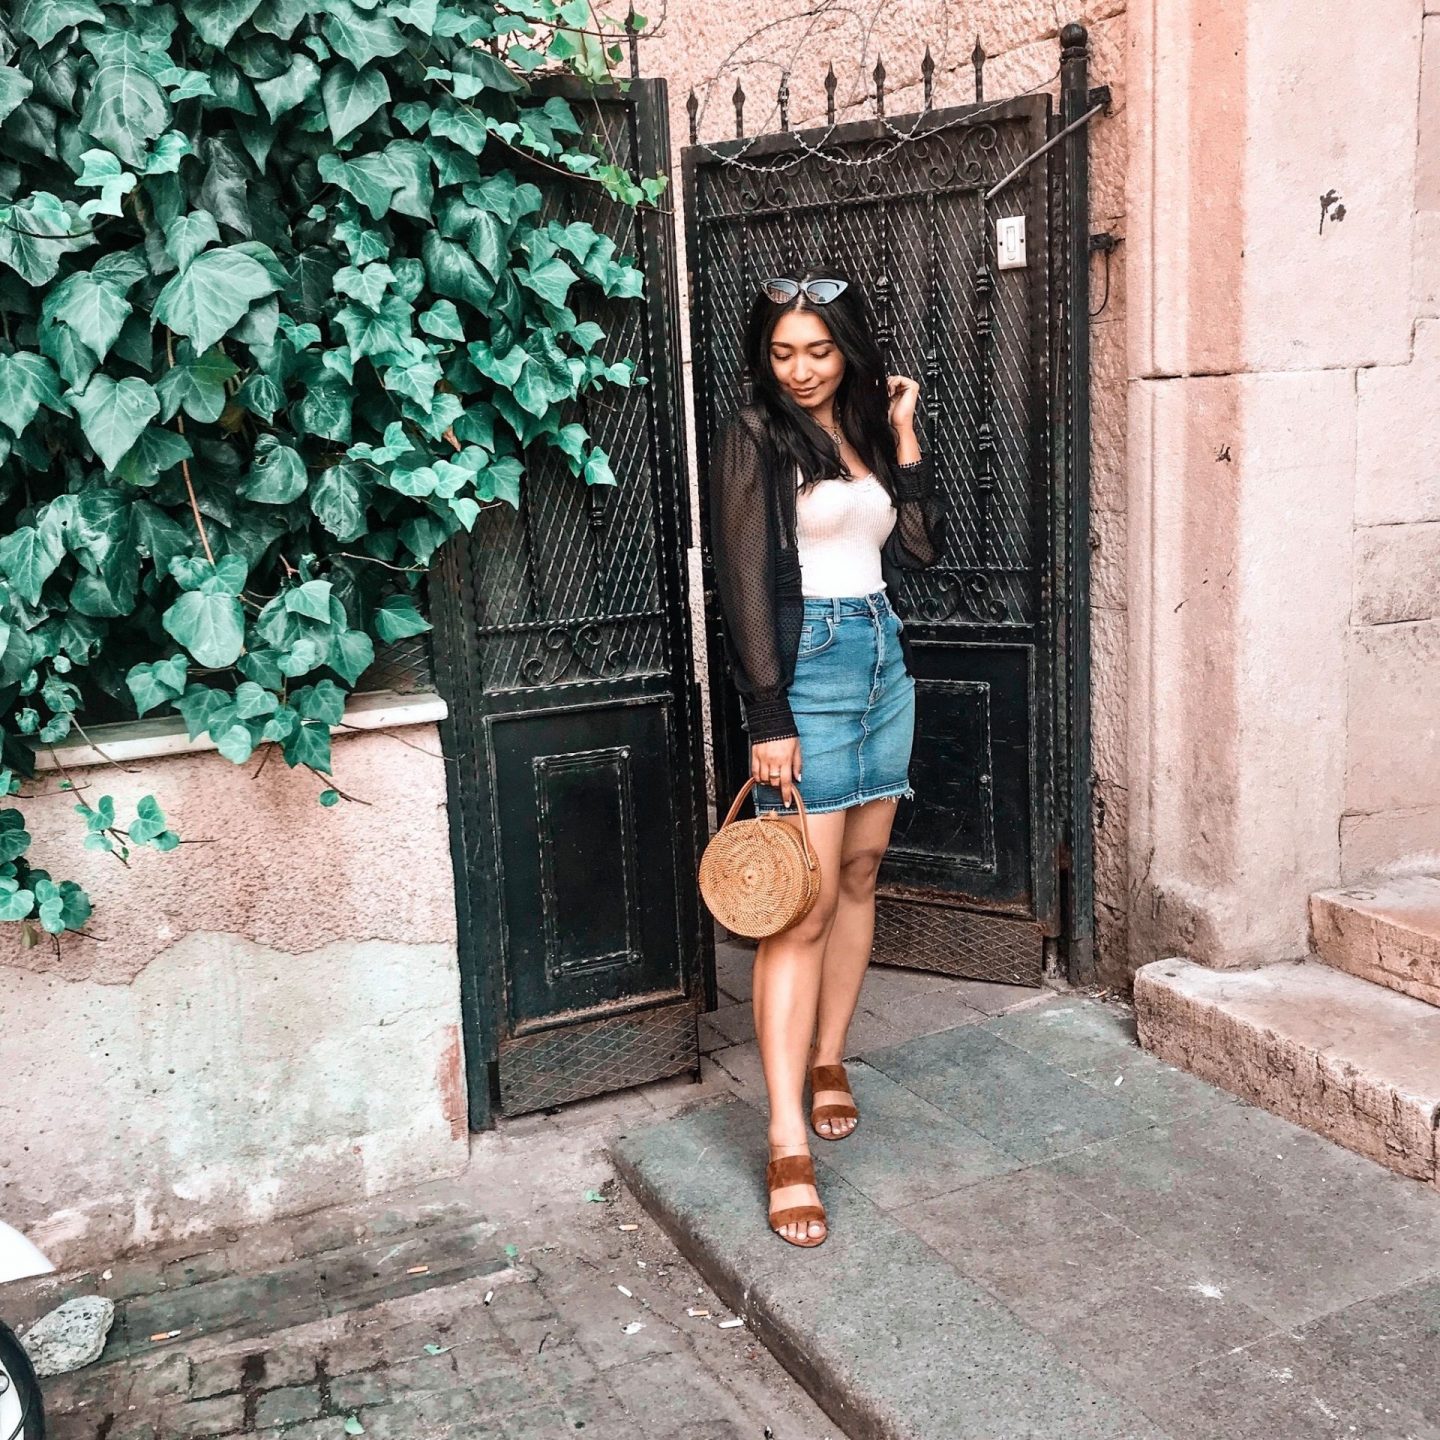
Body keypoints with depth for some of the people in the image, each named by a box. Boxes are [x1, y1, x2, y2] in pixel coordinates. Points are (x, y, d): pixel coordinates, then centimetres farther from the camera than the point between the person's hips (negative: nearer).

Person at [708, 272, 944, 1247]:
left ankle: (829, 1059, 29)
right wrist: (769, 718, -17)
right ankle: (789, 1147, -7)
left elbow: (921, 546, 8)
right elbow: (746, 581, -12)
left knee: (862, 874, 12)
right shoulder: (756, 437, -5)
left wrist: (905, 434, 3)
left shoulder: (869, 428, 14)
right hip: (810, 664, -7)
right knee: (804, 906, -10)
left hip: (885, 657, 7)